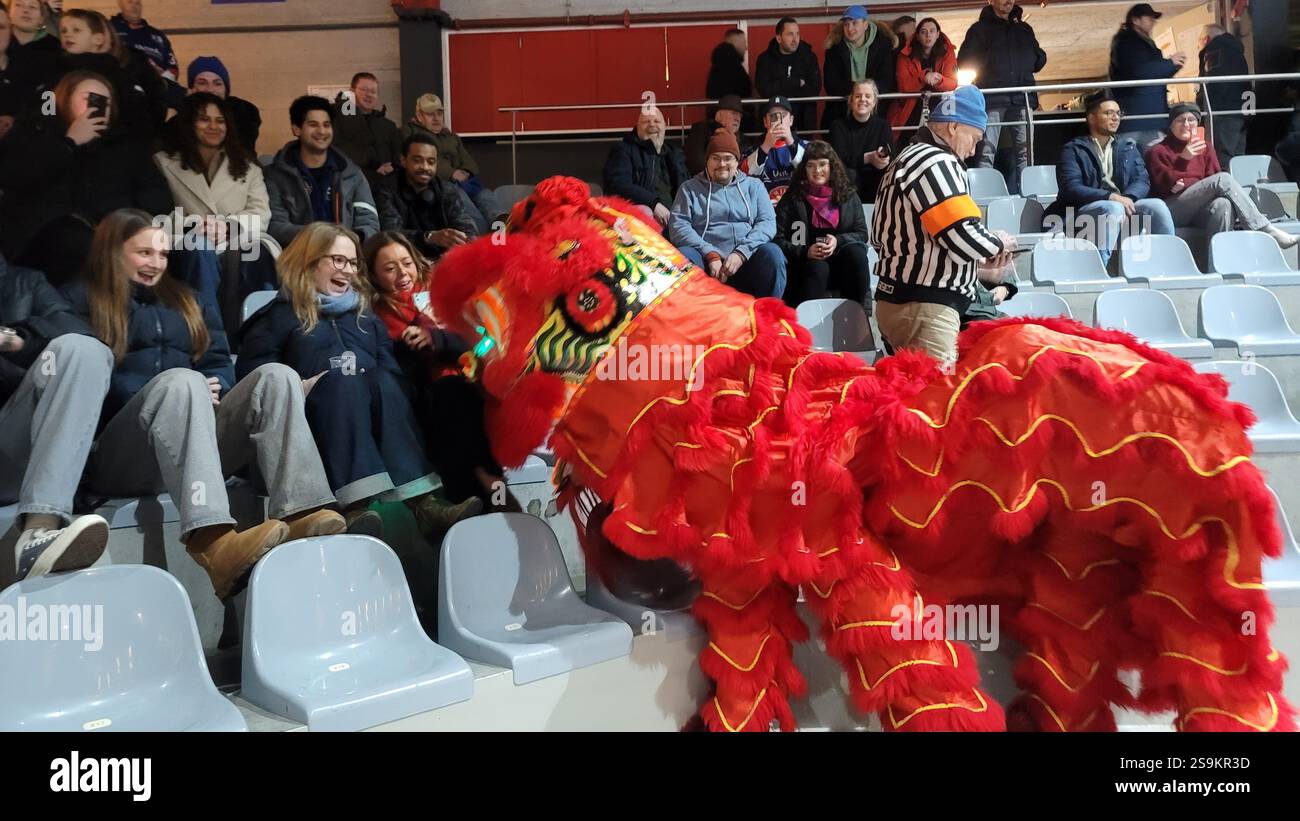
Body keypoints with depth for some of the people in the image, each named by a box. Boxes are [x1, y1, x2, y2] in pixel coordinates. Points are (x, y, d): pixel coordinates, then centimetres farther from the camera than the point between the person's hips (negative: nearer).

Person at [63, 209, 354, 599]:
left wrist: (208, 391, -6)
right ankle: (212, 542, -59)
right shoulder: (81, 300, 12)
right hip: (118, 454, -4)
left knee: (276, 376, -19)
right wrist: (187, 392, -15)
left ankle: (301, 513, -43)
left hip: (195, 442, 5)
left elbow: (219, 362, 19)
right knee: (180, 380, -36)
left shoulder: (182, 299, 28)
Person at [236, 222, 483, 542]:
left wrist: (378, 384, -4)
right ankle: (354, 505, -52)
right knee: (343, 382, -33)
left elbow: (392, 367, 18)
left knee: (384, 381, -30)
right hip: (313, 418, -2)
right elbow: (252, 372, 2)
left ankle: (425, 504, -47)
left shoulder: (364, 314, 30)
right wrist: (298, 387, -14)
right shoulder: (280, 315, 17)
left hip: (371, 403, 3)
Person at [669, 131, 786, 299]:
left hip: (747, 260, 1)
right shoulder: (690, 188, 15)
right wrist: (710, 254, -13)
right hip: (705, 258, -1)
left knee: (772, 253, -29)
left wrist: (741, 253, -13)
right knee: (683, 255, -33)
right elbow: (678, 226, 1)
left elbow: (767, 222, 5)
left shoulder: (754, 186, 19)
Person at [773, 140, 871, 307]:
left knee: (855, 251, -28)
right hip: (805, 265, -2)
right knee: (818, 268, -34)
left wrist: (838, 241, -15)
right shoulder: (792, 198, 4)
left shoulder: (848, 194, 10)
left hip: (844, 266, 3)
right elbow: (778, 239, -2)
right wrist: (805, 252, -19)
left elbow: (862, 233, 6)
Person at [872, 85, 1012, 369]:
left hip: (900, 301, 11)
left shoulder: (909, 158, 20)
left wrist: (981, 257, 13)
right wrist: (999, 243, -1)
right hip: (923, 309, -11)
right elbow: (965, 238, -22)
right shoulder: (936, 162, -13)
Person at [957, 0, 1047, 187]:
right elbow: (964, 62, 5)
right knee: (987, 152, -12)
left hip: (1022, 98, 4)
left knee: (1024, 151, 0)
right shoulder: (980, 29, 10)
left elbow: (1040, 59, 24)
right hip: (992, 99, -4)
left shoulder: (1024, 29, 21)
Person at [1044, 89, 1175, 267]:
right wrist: (1110, 197, -21)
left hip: (1124, 205, 4)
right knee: (1114, 208, -35)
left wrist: (1128, 198, -13)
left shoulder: (1128, 148, 24)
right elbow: (1070, 188, -8)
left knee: (1156, 205, -24)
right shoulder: (1073, 150, 8)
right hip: (1086, 210, -4)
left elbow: (1143, 180, 11)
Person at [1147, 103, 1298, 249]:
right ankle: (1267, 231, -30)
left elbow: (1213, 177, 10)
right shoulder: (1158, 151, 12)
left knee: (1223, 204, -35)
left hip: (1199, 209, 4)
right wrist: (1183, 159, -19)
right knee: (1223, 179, -27)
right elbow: (1163, 185, -4)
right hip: (1173, 210, -4)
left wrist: (1185, 185, -9)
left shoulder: (1203, 148, 24)